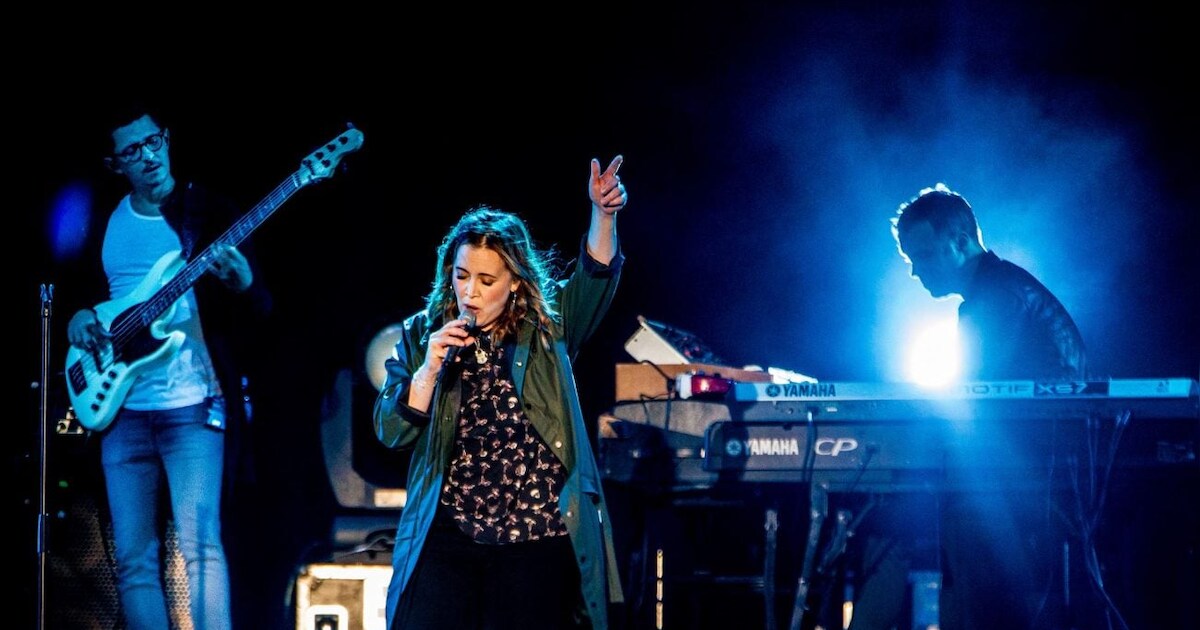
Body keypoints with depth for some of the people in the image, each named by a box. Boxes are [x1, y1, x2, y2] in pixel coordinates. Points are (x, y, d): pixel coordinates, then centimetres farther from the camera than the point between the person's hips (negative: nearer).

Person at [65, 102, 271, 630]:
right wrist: (79, 318, 3)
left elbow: (262, 308, -2)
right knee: (132, 556, 2)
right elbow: (80, 290, 25)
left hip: (191, 406, -5)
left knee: (200, 541, -17)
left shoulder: (209, 212, 1)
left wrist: (243, 286, -24)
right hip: (122, 407, 5)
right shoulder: (104, 224, 12)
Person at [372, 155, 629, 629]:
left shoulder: (547, 328, 6)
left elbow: (597, 275, -12)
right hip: (447, 537, 1)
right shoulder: (420, 335, 8)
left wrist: (603, 213, -30)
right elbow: (391, 431, 2)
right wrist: (430, 368, -13)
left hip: (538, 540, 0)